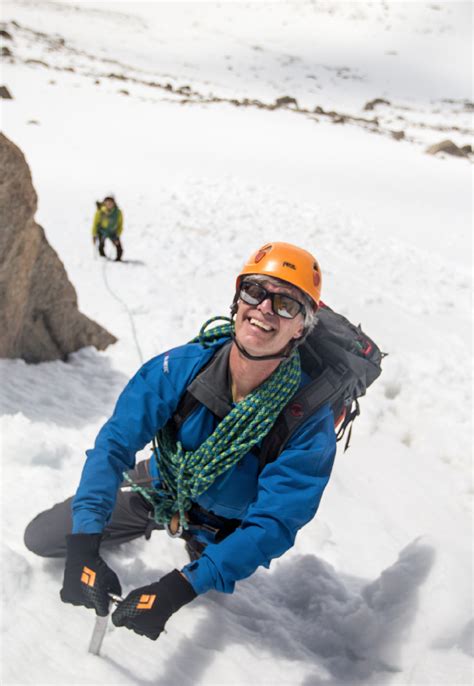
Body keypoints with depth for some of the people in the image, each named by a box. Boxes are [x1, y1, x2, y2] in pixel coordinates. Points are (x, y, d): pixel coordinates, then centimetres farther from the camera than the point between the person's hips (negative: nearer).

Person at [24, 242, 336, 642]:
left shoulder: (310, 423, -35)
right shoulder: (183, 367, -31)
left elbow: (272, 525, -37)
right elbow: (114, 443, -30)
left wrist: (176, 590, -47)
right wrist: (84, 545, -42)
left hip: (224, 527, -1)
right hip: (160, 488, 2)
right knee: (40, 538, 4)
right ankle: (135, 532, 29)